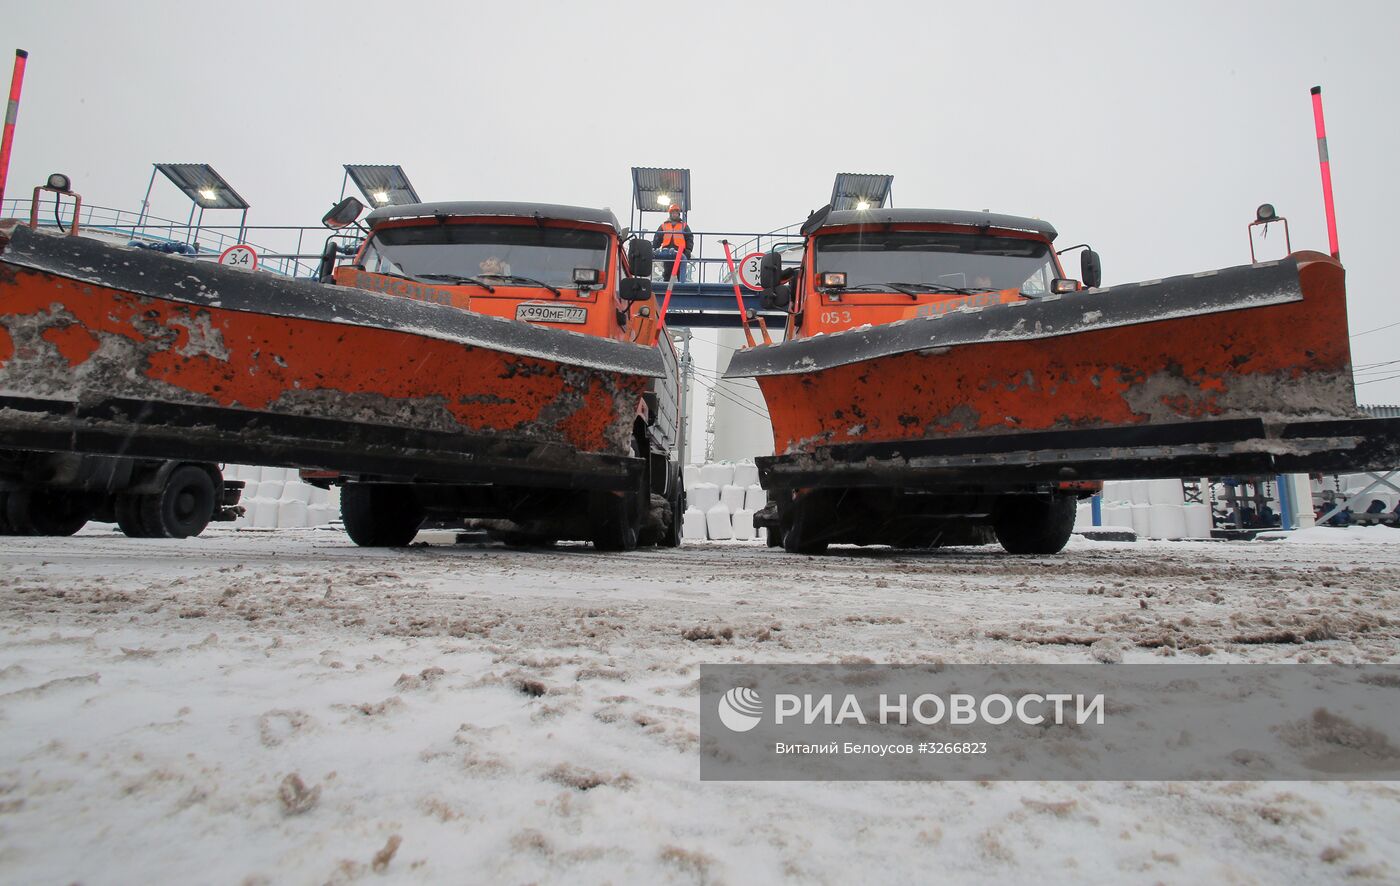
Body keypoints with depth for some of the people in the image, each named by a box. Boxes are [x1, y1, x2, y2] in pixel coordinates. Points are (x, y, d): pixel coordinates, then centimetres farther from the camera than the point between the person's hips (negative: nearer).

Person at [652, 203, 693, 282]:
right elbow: (656, 239, 15)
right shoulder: (663, 226, 18)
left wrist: (688, 250, -5)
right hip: (666, 254, 2)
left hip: (680, 253, -1)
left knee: (681, 273, -5)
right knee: (666, 273, 3)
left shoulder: (684, 226, 15)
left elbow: (690, 239, 9)